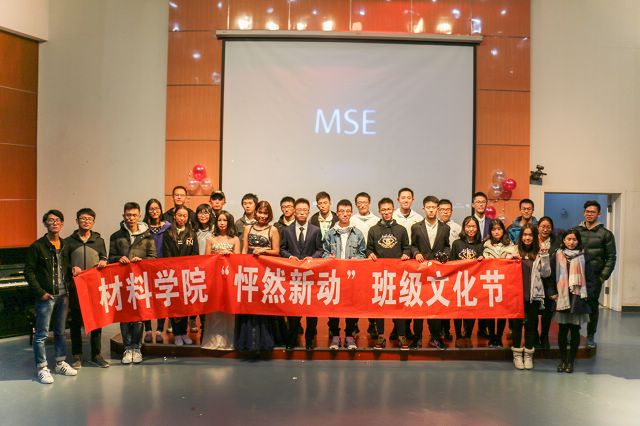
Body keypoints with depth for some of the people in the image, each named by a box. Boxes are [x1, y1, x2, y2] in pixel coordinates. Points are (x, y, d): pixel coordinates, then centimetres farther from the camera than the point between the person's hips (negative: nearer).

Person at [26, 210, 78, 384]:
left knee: (60, 331, 14)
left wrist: (68, 291, 4)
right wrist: (40, 292, -12)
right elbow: (29, 272, -6)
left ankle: (60, 363, 26)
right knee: (42, 334, 0)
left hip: (62, 295, 5)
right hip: (46, 296, -5)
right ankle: (41, 368, 9)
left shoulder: (65, 245, 7)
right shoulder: (37, 246, -6)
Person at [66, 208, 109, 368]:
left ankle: (96, 354, 16)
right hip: (76, 286, -2)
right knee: (76, 321, 4)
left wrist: (103, 262, -7)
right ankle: (77, 355, 15)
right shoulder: (68, 241, 5)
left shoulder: (99, 240, 11)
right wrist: (71, 268, -14)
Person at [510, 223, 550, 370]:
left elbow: (546, 273, 1)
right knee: (516, 323, 6)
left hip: (533, 295, 1)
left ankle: (528, 355, 22)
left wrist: (544, 257, -10)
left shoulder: (539, 253, 3)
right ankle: (517, 354, 19)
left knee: (531, 324, 9)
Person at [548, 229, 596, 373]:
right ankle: (563, 359, 17)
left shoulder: (583, 258, 3)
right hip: (561, 299, 0)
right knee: (562, 330, 5)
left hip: (578, 299, 0)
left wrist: (586, 294, -4)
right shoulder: (557, 256, 3)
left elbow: (590, 279, 4)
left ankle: (571, 360, 16)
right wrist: (552, 293, -3)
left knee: (575, 330, 5)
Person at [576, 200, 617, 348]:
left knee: (593, 305, 5)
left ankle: (591, 336, 17)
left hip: (595, 277, -1)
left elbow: (611, 258, 1)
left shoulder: (606, 234, 3)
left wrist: (604, 276, -5)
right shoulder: (576, 231, 8)